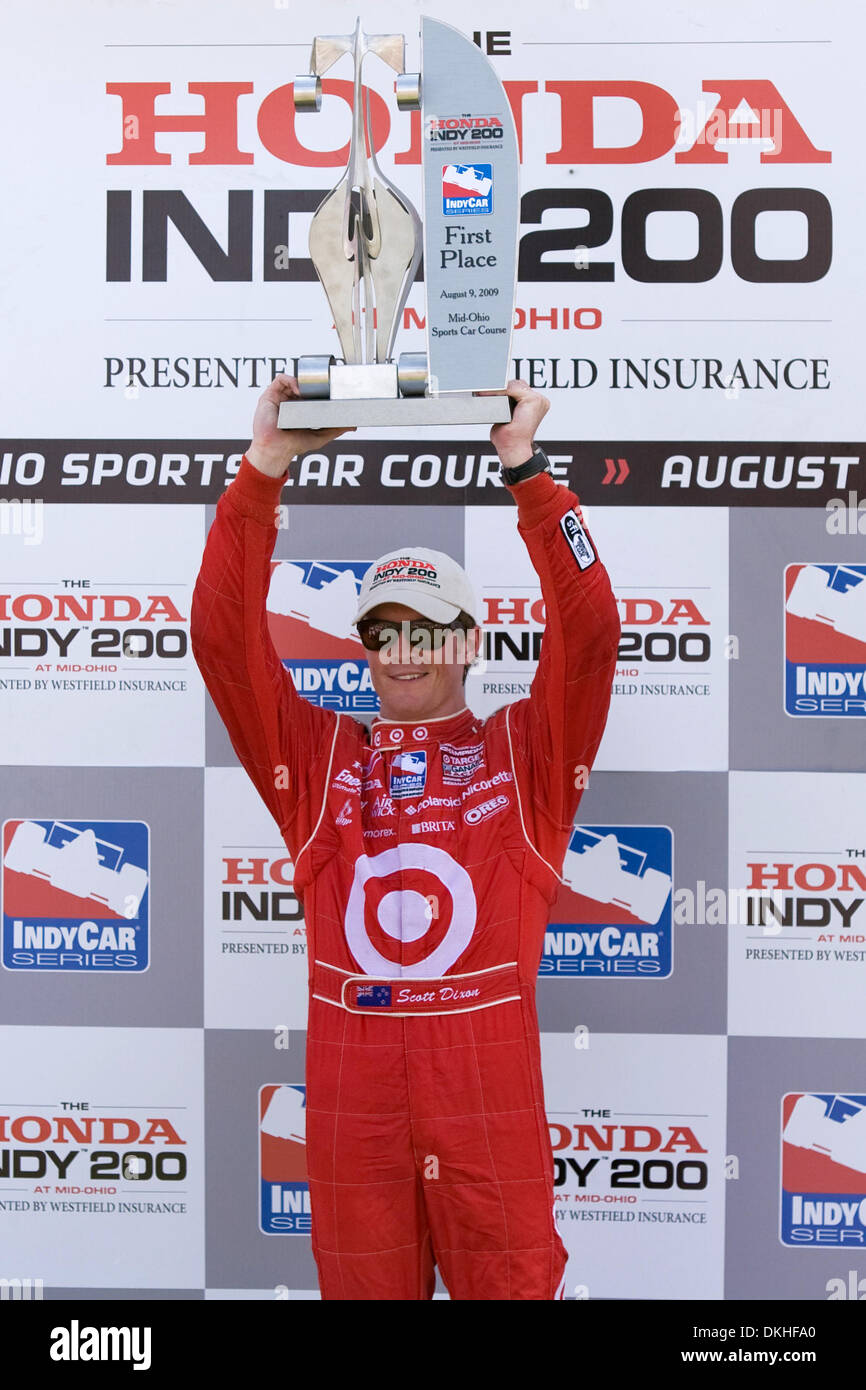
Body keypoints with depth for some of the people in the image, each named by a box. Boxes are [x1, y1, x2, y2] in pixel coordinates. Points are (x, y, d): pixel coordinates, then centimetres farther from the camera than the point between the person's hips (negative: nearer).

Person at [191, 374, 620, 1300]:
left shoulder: (524, 753, 7)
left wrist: (525, 467, -7)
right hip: (348, 1081, 2)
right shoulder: (320, 757, 10)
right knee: (363, 1284, 14)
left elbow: (589, 633, -5)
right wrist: (263, 468, -3)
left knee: (512, 1281, 9)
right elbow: (224, 638, 3)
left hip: (490, 1077, -1)